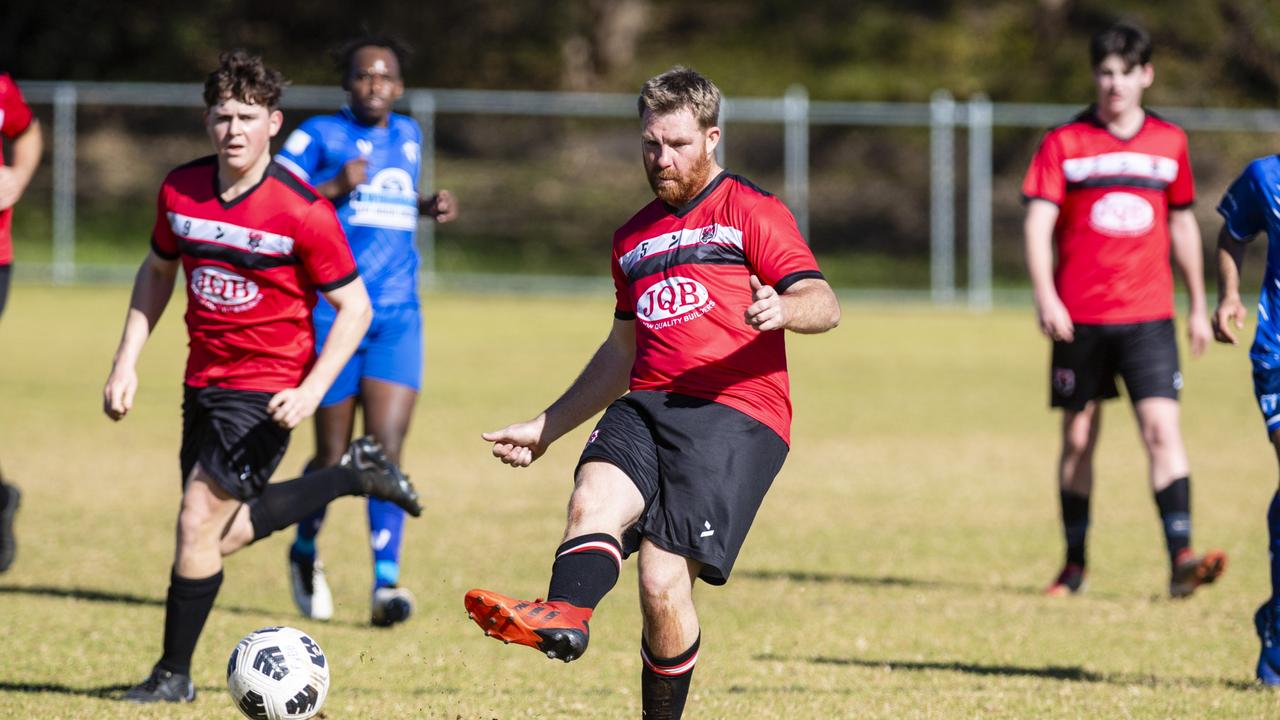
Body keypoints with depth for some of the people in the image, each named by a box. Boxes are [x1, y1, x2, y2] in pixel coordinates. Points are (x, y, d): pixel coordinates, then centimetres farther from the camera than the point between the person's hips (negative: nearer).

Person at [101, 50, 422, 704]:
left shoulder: (302, 211, -17)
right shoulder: (181, 191, -2)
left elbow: (354, 307, -11)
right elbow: (158, 271, 16)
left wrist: (312, 391, -22)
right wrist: (127, 361, 8)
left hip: (266, 388, -7)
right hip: (204, 379, 7)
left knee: (199, 523, -13)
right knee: (220, 533, 15)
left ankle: (174, 674, 3)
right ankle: (355, 474, 32)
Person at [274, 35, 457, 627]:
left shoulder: (407, 135, 15)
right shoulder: (318, 135, -2)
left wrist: (428, 207, 13)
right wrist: (334, 190, -21)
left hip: (397, 317, 3)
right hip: (331, 314, -3)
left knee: (387, 447, -11)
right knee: (334, 456, 3)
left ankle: (386, 582, -13)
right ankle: (305, 552, 30)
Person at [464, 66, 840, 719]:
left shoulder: (750, 212, 8)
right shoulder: (634, 238, 28)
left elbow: (823, 305, -3)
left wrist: (782, 309, -27)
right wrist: (547, 427, 37)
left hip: (735, 414, -5)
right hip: (646, 407, 5)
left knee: (663, 585, -19)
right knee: (595, 497, -30)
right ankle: (562, 617, -58)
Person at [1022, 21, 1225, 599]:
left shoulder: (1169, 142, 9)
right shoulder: (1064, 144, 1)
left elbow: (1182, 225, 18)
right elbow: (1038, 223, -5)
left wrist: (1198, 305, 19)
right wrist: (1045, 296, -19)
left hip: (1148, 317, 1)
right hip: (1079, 318, -1)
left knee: (1162, 427, -13)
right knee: (1078, 437, 5)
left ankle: (1181, 560, -20)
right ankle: (1074, 565, 17)